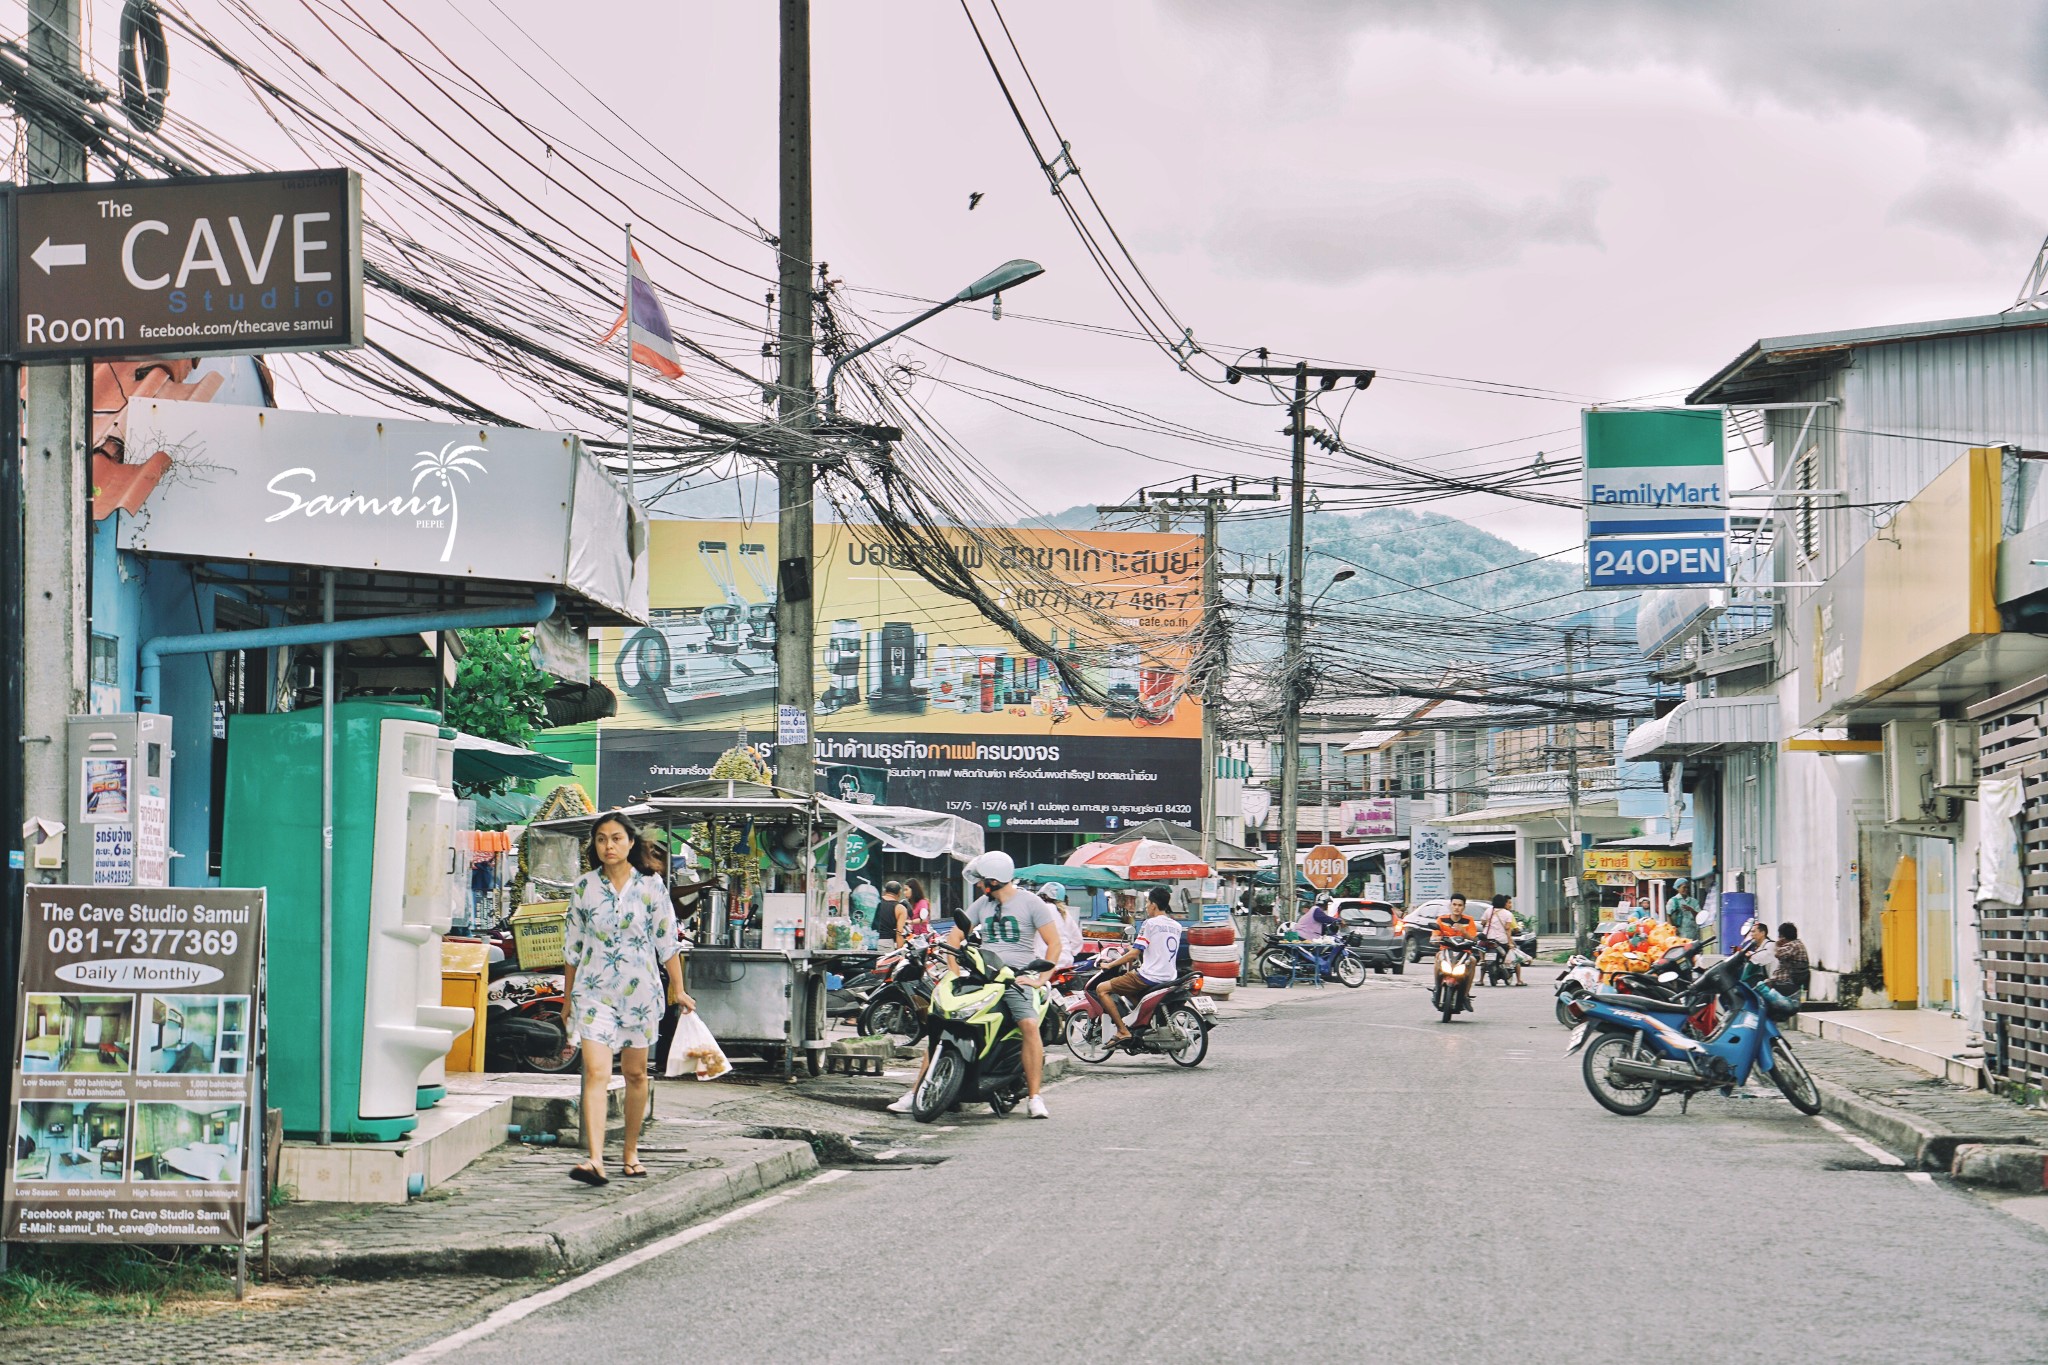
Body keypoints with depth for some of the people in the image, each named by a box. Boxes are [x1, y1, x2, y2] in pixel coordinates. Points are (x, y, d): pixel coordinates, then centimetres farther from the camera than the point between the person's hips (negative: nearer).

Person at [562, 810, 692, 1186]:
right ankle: (595, 1159, -24)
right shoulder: (585, 888, 2)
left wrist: (679, 990, 3)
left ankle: (631, 1152, 27)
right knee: (596, 1073, -14)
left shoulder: (650, 887, 0)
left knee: (635, 1074, 11)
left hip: (640, 991, 1)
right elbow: (572, 947, 10)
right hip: (595, 990, -1)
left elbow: (667, 942, 5)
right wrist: (567, 998, 13)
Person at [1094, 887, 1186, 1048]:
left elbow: (1134, 954, -14)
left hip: (1150, 977, -9)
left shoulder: (1150, 924, -11)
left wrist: (1110, 965, -3)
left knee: (1102, 989, -2)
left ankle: (1123, 1031, -9)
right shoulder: (1176, 926, 12)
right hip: (1169, 978, 9)